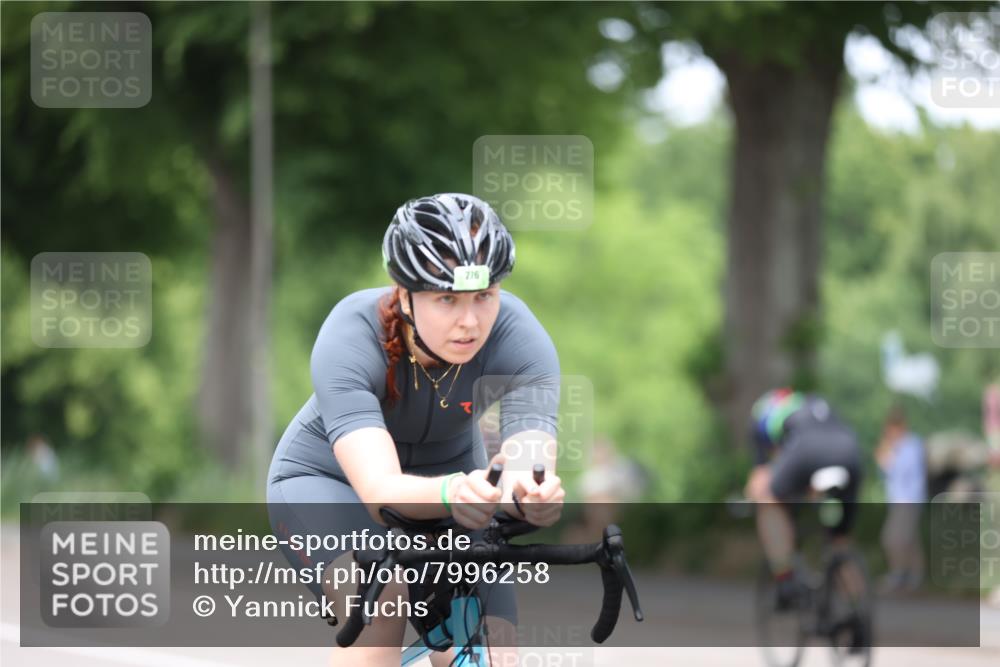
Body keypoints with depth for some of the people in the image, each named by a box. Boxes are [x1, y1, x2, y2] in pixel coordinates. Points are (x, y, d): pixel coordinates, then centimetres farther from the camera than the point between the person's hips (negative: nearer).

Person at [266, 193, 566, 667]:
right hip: (326, 480, -2)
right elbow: (380, 488, -47)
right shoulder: (352, 336, -34)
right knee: (380, 594, -34)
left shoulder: (521, 340, -28)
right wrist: (450, 493, -69)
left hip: (449, 477, 3)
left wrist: (532, 492, -68)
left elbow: (530, 457, -42)